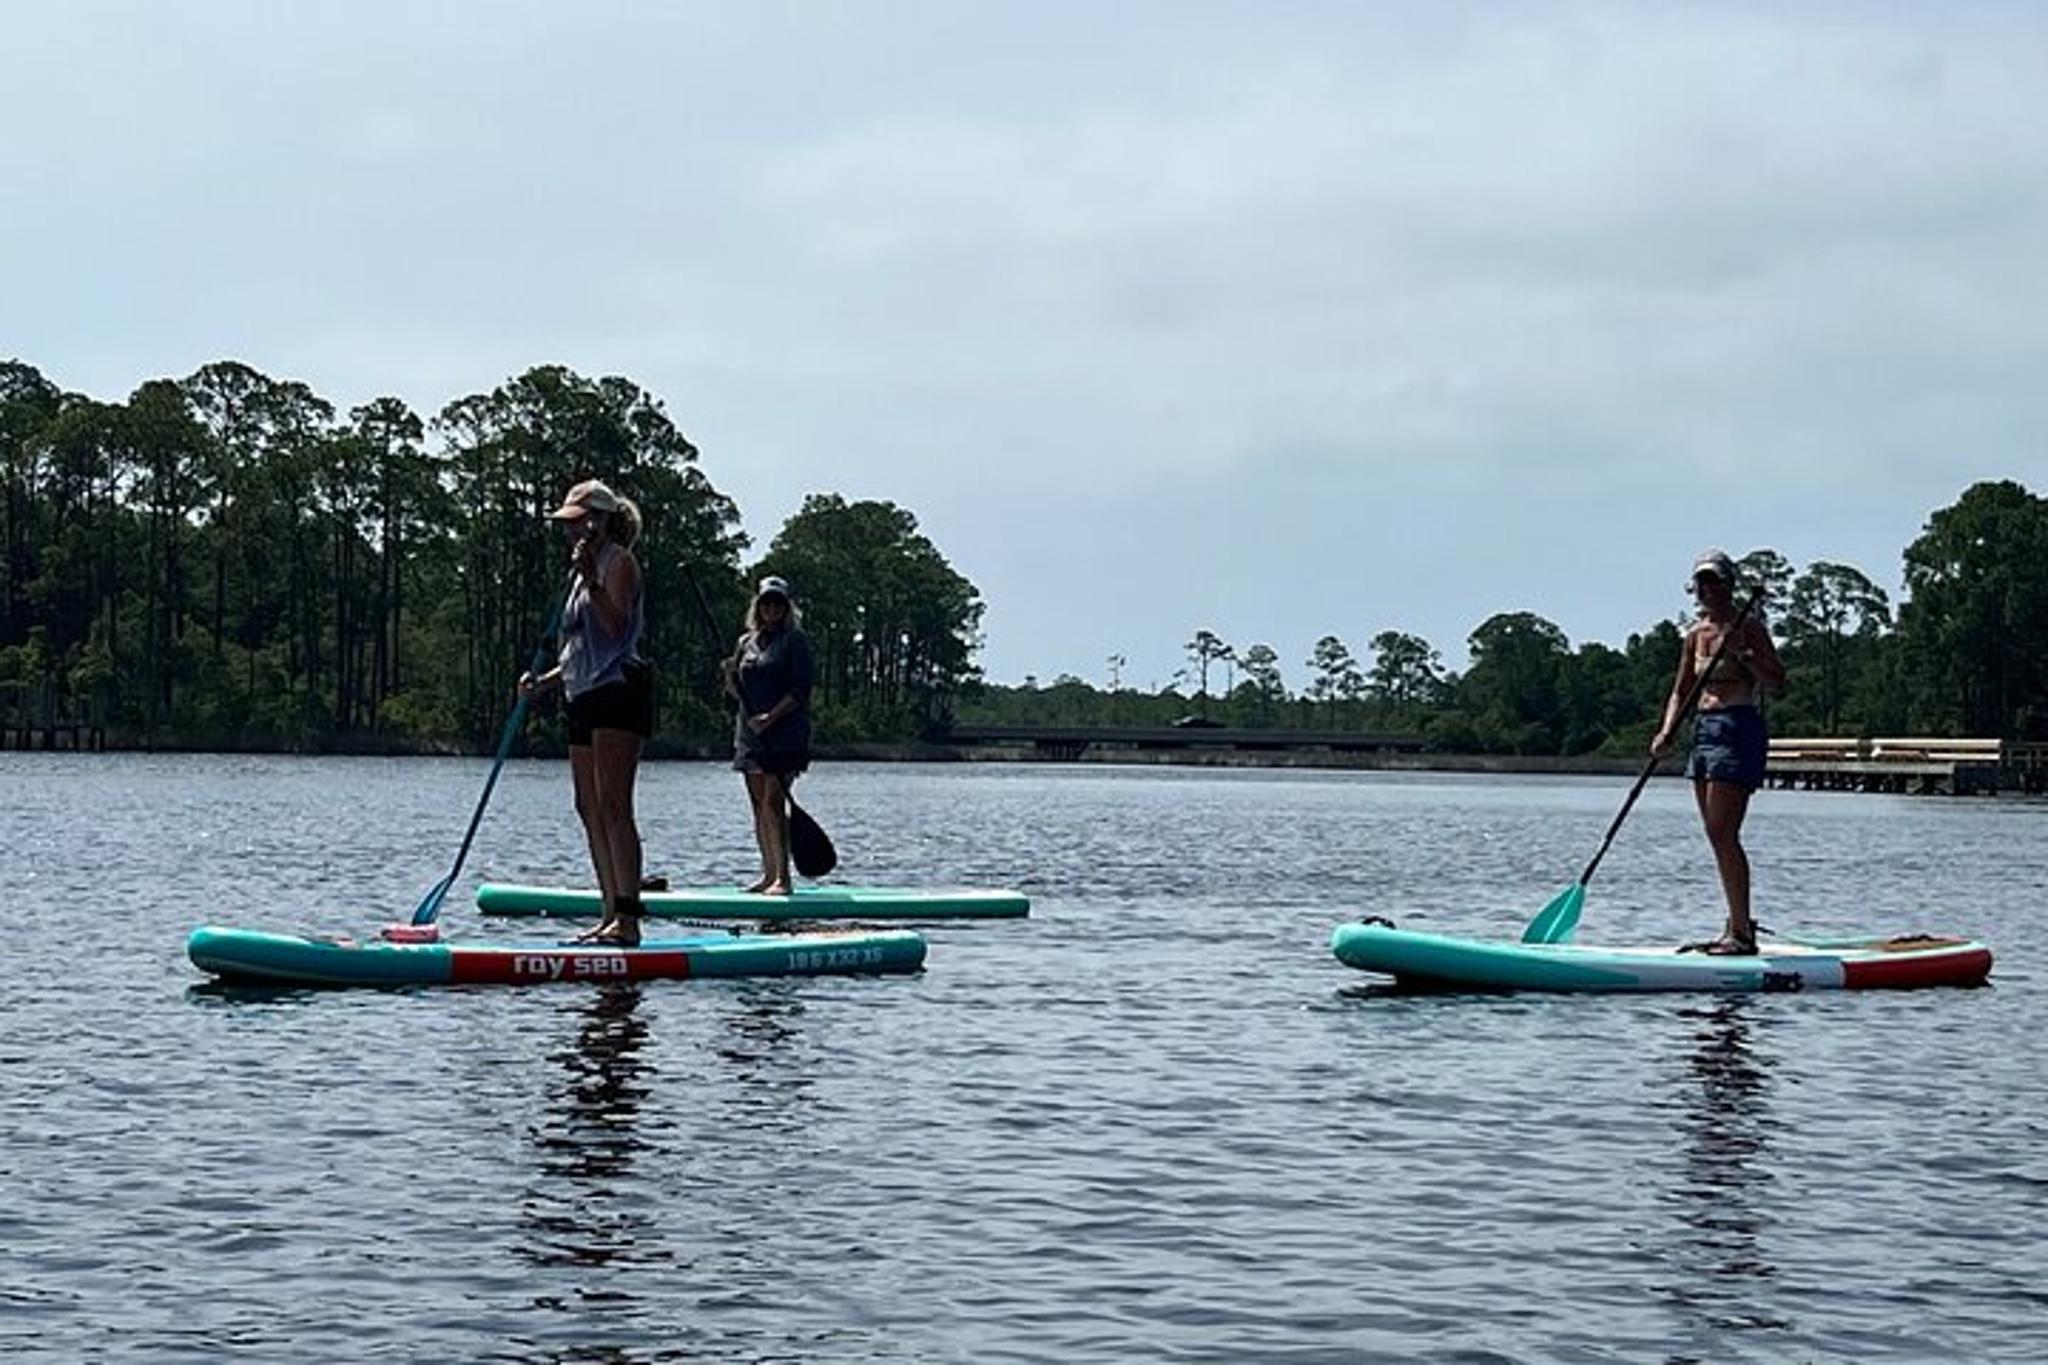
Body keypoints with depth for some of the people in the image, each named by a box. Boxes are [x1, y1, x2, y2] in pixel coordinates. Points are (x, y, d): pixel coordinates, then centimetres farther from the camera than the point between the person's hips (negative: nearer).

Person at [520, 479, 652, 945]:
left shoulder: (619, 561, -3)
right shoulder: (585, 569, 23)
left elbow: (617, 628, -16)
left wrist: (591, 582, -24)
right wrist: (544, 680, 13)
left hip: (619, 691, -10)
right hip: (585, 697, 10)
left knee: (612, 803, -15)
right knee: (589, 807, 6)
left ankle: (628, 918, -18)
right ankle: (613, 915, 9)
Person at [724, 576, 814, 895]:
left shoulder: (795, 640, -2)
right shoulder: (747, 642, 16)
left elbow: (800, 691, -10)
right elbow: (737, 693, 17)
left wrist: (770, 717, -21)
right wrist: (730, 676, -5)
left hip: (785, 732, -6)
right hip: (750, 733, 7)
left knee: (773, 802, -14)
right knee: (759, 806, 7)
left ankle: (783, 877, -15)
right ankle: (769, 874, 12)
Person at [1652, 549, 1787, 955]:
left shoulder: (1749, 627, -5)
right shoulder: (1696, 634, 15)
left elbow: (1776, 682, -10)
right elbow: (1681, 691, 16)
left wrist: (1741, 654, -23)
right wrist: (1667, 732, 1)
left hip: (1739, 729, -8)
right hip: (1705, 728, 8)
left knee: (1724, 834, -14)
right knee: (1718, 837, 8)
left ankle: (1742, 932, -12)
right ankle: (1737, 925, 14)